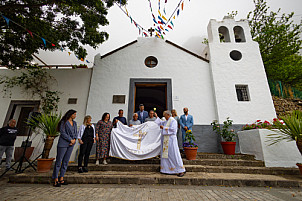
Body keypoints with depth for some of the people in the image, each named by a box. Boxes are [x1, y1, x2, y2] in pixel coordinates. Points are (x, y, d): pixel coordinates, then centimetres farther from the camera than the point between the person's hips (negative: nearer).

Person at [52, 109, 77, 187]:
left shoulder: (74, 123, 11)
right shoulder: (63, 122, -7)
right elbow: (62, 133, -13)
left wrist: (74, 140, -5)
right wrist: (70, 140, -12)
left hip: (71, 144, 6)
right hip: (63, 143, -6)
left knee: (66, 161, 9)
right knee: (58, 161, 1)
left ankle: (61, 179, 19)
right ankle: (56, 180, 11)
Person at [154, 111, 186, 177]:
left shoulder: (173, 121, -11)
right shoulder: (167, 121, 15)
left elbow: (172, 129, -22)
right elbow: (161, 123, 33)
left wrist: (164, 128, -16)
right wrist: (157, 117, 32)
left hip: (171, 139, -9)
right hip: (165, 140, 9)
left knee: (173, 154, -5)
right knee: (165, 153, 11)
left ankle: (181, 170, 5)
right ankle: (166, 168, 22)